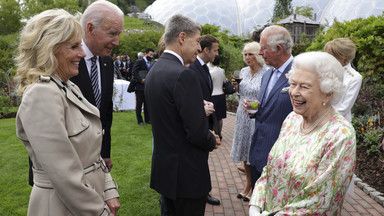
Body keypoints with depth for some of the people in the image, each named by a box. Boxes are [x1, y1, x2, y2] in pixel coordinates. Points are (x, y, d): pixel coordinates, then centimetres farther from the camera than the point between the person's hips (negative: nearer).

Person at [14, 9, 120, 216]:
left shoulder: (71, 89, 4)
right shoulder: (41, 96, -23)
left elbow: (91, 152, 7)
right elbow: (65, 177, -24)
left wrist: (109, 191, 0)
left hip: (91, 198, 8)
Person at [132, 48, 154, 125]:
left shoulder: (150, 63, 15)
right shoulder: (139, 61, -7)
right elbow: (134, 72, -15)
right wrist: (141, 80, -19)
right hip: (140, 86, -7)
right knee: (139, 104, 2)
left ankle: (147, 119, 20)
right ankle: (139, 120, 9)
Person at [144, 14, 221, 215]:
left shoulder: (153, 71, 5)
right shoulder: (184, 75, -23)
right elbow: (197, 132, -24)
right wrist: (213, 141, -3)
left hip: (163, 168, 9)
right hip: (187, 172, -8)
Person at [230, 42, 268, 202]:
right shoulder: (243, 71, 8)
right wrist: (236, 87, -2)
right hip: (243, 116, 6)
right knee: (244, 151, 14)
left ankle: (254, 188, 22)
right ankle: (248, 184, 31)